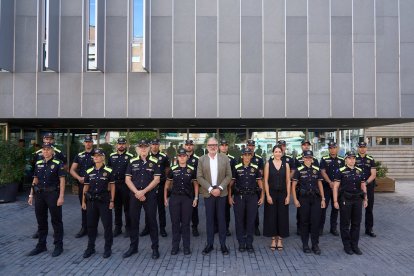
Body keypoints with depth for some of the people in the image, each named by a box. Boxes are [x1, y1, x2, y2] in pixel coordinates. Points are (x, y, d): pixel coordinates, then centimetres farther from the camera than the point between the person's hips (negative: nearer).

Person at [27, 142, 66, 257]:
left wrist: (61, 196, -15)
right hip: (39, 194, 5)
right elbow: (35, 180, 15)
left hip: (53, 194, -5)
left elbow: (62, 180, -9)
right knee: (41, 221, 13)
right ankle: (41, 245, 26)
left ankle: (58, 246, 13)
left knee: (56, 220, 3)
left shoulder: (58, 163, -6)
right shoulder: (38, 163, 9)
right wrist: (31, 195, 11)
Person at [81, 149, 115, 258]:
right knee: (91, 225, 10)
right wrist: (83, 201, 10)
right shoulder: (89, 172, 7)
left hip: (104, 201, -3)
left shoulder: (108, 171, -3)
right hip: (91, 201, 4)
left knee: (107, 225, 1)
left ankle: (108, 248, 13)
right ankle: (90, 247, 24)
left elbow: (112, 186, -2)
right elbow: (86, 187, 12)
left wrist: (112, 201, -6)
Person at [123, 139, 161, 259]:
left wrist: (143, 191, -12)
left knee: (152, 221, 3)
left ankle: (155, 248, 13)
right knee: (133, 221, 9)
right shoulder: (132, 162, 6)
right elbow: (127, 179, 3)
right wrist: (137, 192, -10)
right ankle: (133, 247, 23)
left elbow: (156, 180, -6)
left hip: (150, 195, -2)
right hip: (134, 195, 2)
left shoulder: (154, 162, 0)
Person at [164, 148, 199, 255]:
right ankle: (175, 246, 18)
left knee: (186, 223, 4)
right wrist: (165, 198, 5)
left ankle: (186, 247, 16)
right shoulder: (173, 170, 3)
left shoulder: (191, 170, 2)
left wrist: (196, 198, 1)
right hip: (174, 198, 1)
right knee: (175, 222, 5)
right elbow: (167, 184, 10)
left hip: (187, 198, -1)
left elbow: (195, 184, 8)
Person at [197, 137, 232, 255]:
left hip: (221, 192, 0)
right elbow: (199, 177, -3)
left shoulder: (224, 158, 1)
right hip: (208, 192, 0)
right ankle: (209, 244, 17)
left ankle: (223, 244, 16)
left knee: (221, 218, 6)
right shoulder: (201, 159, 1)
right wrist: (210, 189, -12)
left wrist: (219, 188, -12)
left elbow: (228, 176, -1)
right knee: (209, 219, 7)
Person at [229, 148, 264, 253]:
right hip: (239, 197, -1)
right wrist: (230, 197, 0)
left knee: (251, 220, 4)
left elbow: (260, 182, 10)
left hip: (252, 197, 1)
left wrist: (262, 196, 5)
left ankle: (249, 244, 16)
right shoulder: (236, 168, 1)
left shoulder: (255, 168, 5)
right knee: (239, 220, 3)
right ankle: (241, 243, 16)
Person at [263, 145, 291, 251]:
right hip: (271, 193, -1)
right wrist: (268, 195, -8)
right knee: (271, 216, 3)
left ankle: (280, 239, 18)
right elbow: (266, 181, -2)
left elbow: (288, 181, 3)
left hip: (282, 194, 1)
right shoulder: (268, 164, 0)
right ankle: (273, 239, 16)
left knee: (282, 216, 5)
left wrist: (288, 196, -3)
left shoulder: (286, 165, 4)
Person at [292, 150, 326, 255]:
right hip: (304, 198, -2)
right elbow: (293, 185, 0)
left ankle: (315, 245, 11)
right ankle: (305, 244, 17)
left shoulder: (317, 170, 8)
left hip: (316, 198, 2)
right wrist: (295, 199, -7)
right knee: (304, 221, 5)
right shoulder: (299, 170, -1)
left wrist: (323, 199, 7)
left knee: (316, 221, 0)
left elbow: (320, 184, 12)